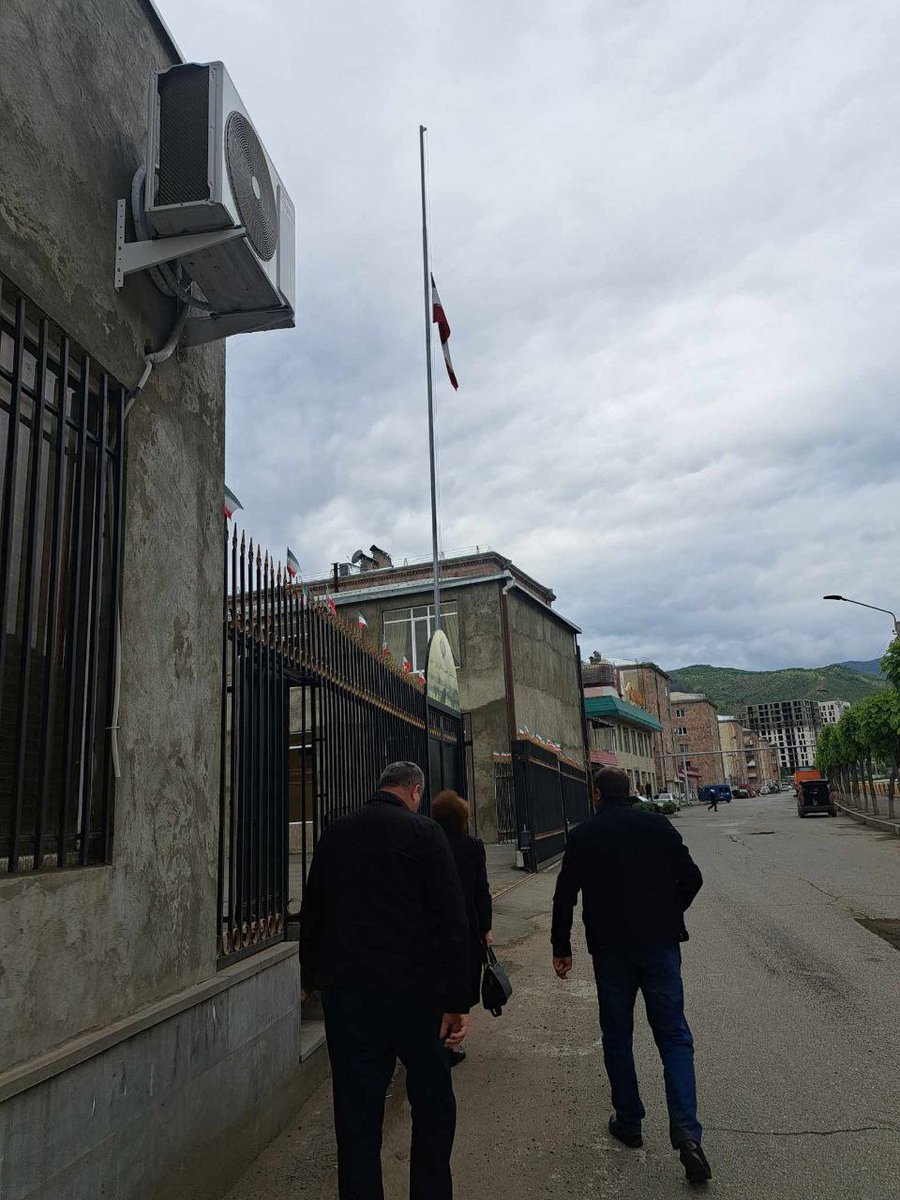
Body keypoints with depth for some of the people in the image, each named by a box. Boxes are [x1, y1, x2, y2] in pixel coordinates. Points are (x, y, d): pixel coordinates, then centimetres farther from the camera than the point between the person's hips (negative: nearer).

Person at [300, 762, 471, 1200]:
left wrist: (311, 975, 28)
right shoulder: (424, 833, -9)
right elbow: (452, 920, -12)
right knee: (433, 1106, 16)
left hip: (345, 994, 4)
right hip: (413, 990, -3)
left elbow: (312, 912, 16)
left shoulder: (335, 834, 5)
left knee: (356, 1114, 12)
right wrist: (458, 1000, -8)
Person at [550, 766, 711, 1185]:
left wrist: (561, 948, 6)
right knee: (673, 1036, 7)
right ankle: (687, 1133, -6)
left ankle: (628, 1122, 25)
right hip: (660, 944, 1)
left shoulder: (582, 835, -3)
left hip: (610, 949, -1)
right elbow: (691, 878, 2)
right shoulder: (657, 825, 0)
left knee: (617, 1037, 16)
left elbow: (565, 897, -4)